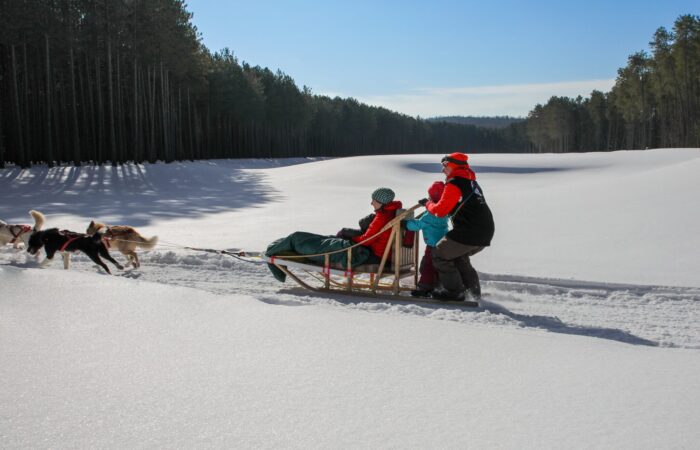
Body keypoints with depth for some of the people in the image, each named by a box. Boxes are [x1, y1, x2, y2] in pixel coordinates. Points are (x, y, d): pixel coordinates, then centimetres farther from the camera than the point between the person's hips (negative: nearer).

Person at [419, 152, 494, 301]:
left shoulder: (454, 184, -7)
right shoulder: (472, 183, 22)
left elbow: (440, 210, -9)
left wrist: (428, 204, 11)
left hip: (468, 232, -9)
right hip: (486, 233, 9)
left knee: (440, 255, 6)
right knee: (458, 255, 29)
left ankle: (454, 291, 5)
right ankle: (473, 289, 25)